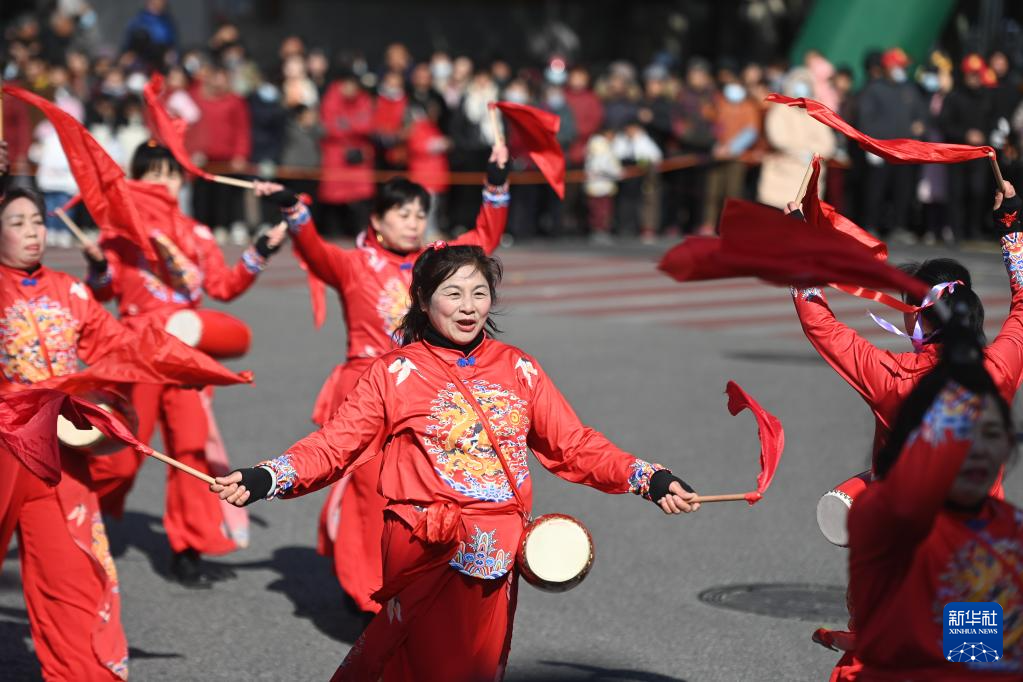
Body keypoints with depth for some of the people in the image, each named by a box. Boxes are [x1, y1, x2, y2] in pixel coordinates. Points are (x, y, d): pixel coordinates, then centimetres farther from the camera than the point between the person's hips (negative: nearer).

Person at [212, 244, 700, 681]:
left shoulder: (517, 368, 9)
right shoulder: (395, 373, 0)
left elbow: (574, 445, 9)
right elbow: (334, 445, -5)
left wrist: (650, 479, -4)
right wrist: (263, 480, -21)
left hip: (496, 557, 4)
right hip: (426, 555, -4)